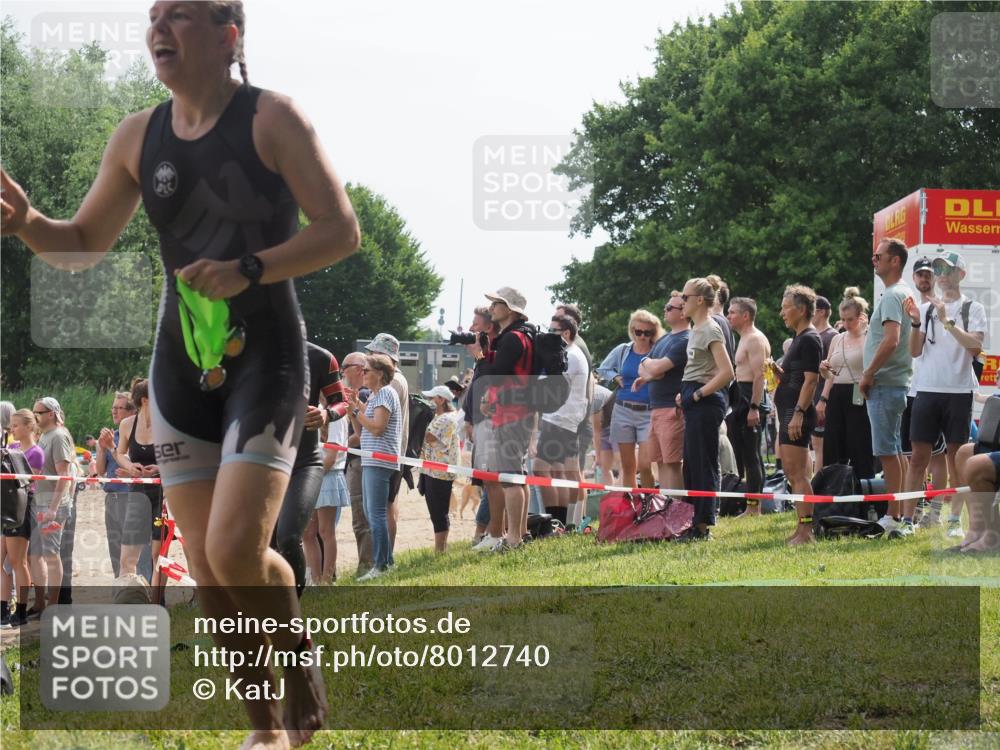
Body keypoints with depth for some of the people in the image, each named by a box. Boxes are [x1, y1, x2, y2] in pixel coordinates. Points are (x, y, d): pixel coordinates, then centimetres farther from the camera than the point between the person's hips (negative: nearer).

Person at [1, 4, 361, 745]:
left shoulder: (272, 119, -8)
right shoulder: (138, 137, 7)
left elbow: (342, 230, -11)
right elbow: (84, 244, 14)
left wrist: (248, 270, -24)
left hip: (265, 355, -5)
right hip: (181, 365, 5)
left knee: (236, 550, -19)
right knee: (206, 568, 2)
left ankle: (300, 656, 12)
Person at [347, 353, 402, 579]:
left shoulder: (386, 393, -9)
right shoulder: (374, 395, 20)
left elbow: (377, 427, -19)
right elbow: (361, 431, 20)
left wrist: (357, 410, -12)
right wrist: (352, 409, 9)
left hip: (380, 462, -10)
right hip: (370, 462, 10)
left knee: (376, 514, -11)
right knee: (371, 513, 14)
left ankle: (381, 565, -11)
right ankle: (386, 560, 19)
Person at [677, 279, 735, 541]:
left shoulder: (710, 330, -12)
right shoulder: (696, 329, 17)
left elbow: (727, 373, -21)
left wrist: (697, 394, -17)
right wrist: (685, 394, 12)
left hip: (706, 403, -10)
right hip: (695, 404, 10)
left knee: (703, 464, -7)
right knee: (692, 463, 12)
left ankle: (703, 527, -4)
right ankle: (696, 524, 16)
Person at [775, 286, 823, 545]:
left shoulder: (810, 339, -11)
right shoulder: (798, 338, 19)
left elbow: (811, 379, -19)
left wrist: (798, 413, -24)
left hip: (798, 412, -11)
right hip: (788, 410, 11)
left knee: (797, 474, -12)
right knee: (792, 473, 12)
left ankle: (805, 530, -14)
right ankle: (802, 528, 16)